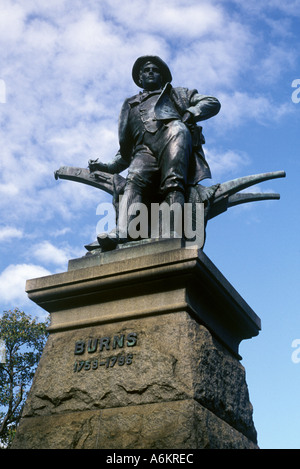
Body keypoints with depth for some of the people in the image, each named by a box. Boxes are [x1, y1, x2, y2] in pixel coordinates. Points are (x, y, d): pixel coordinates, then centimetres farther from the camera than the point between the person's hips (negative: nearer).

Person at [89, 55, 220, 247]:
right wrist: (108, 167, 18)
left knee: (176, 130, -35)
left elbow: (213, 103, 23)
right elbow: (126, 152, 37)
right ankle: (123, 233, -54)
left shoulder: (177, 94, 36)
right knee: (135, 179, -31)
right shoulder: (131, 106, 41)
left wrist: (189, 114, 3)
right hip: (144, 150, 0)